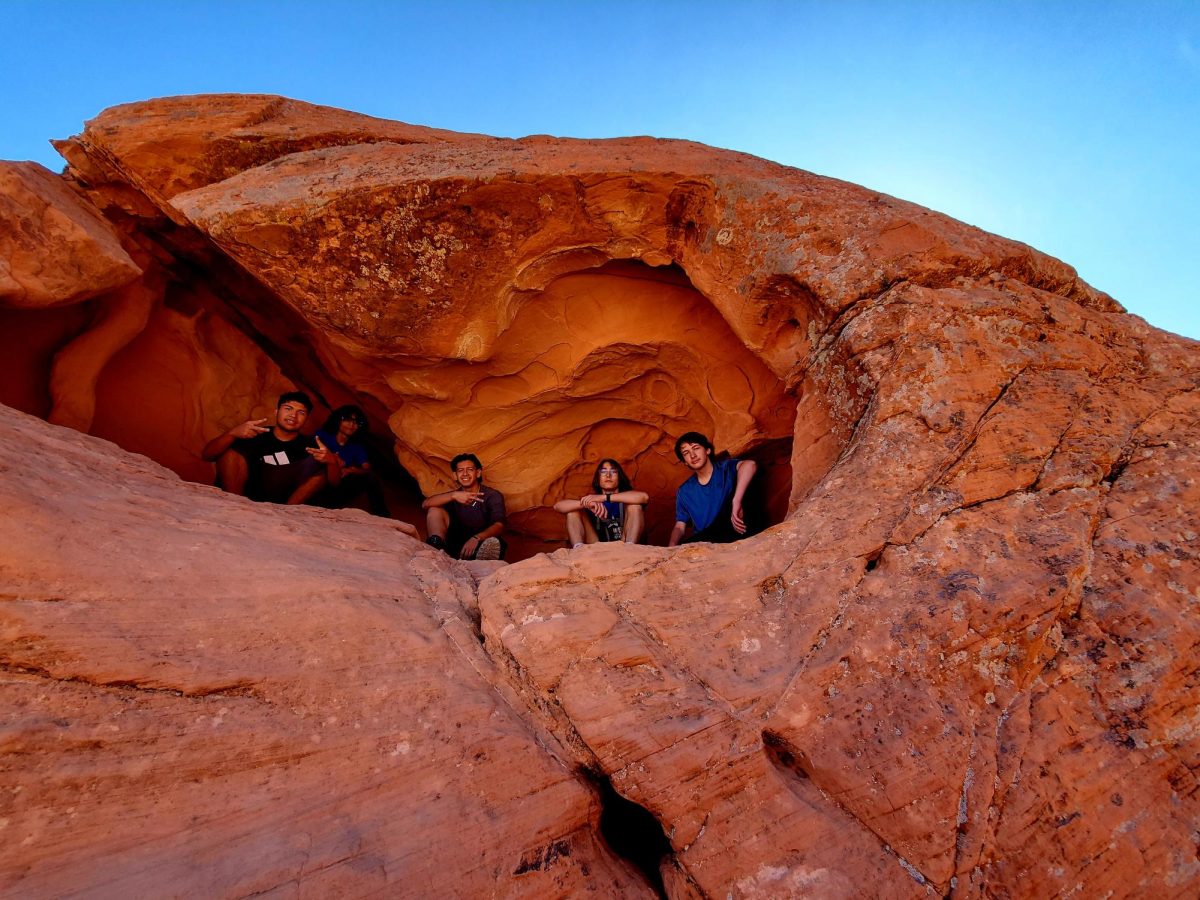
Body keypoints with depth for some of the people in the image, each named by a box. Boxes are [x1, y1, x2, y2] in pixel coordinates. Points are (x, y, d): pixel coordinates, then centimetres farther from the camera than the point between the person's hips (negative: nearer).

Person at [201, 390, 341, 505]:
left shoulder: (309, 445, 2)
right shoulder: (255, 434, 1)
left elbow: (335, 482, -6)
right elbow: (207, 455, -7)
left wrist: (332, 461, -29)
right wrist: (232, 433, -26)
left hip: (279, 501, 0)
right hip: (246, 494, 0)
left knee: (322, 464, -13)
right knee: (231, 449, -13)